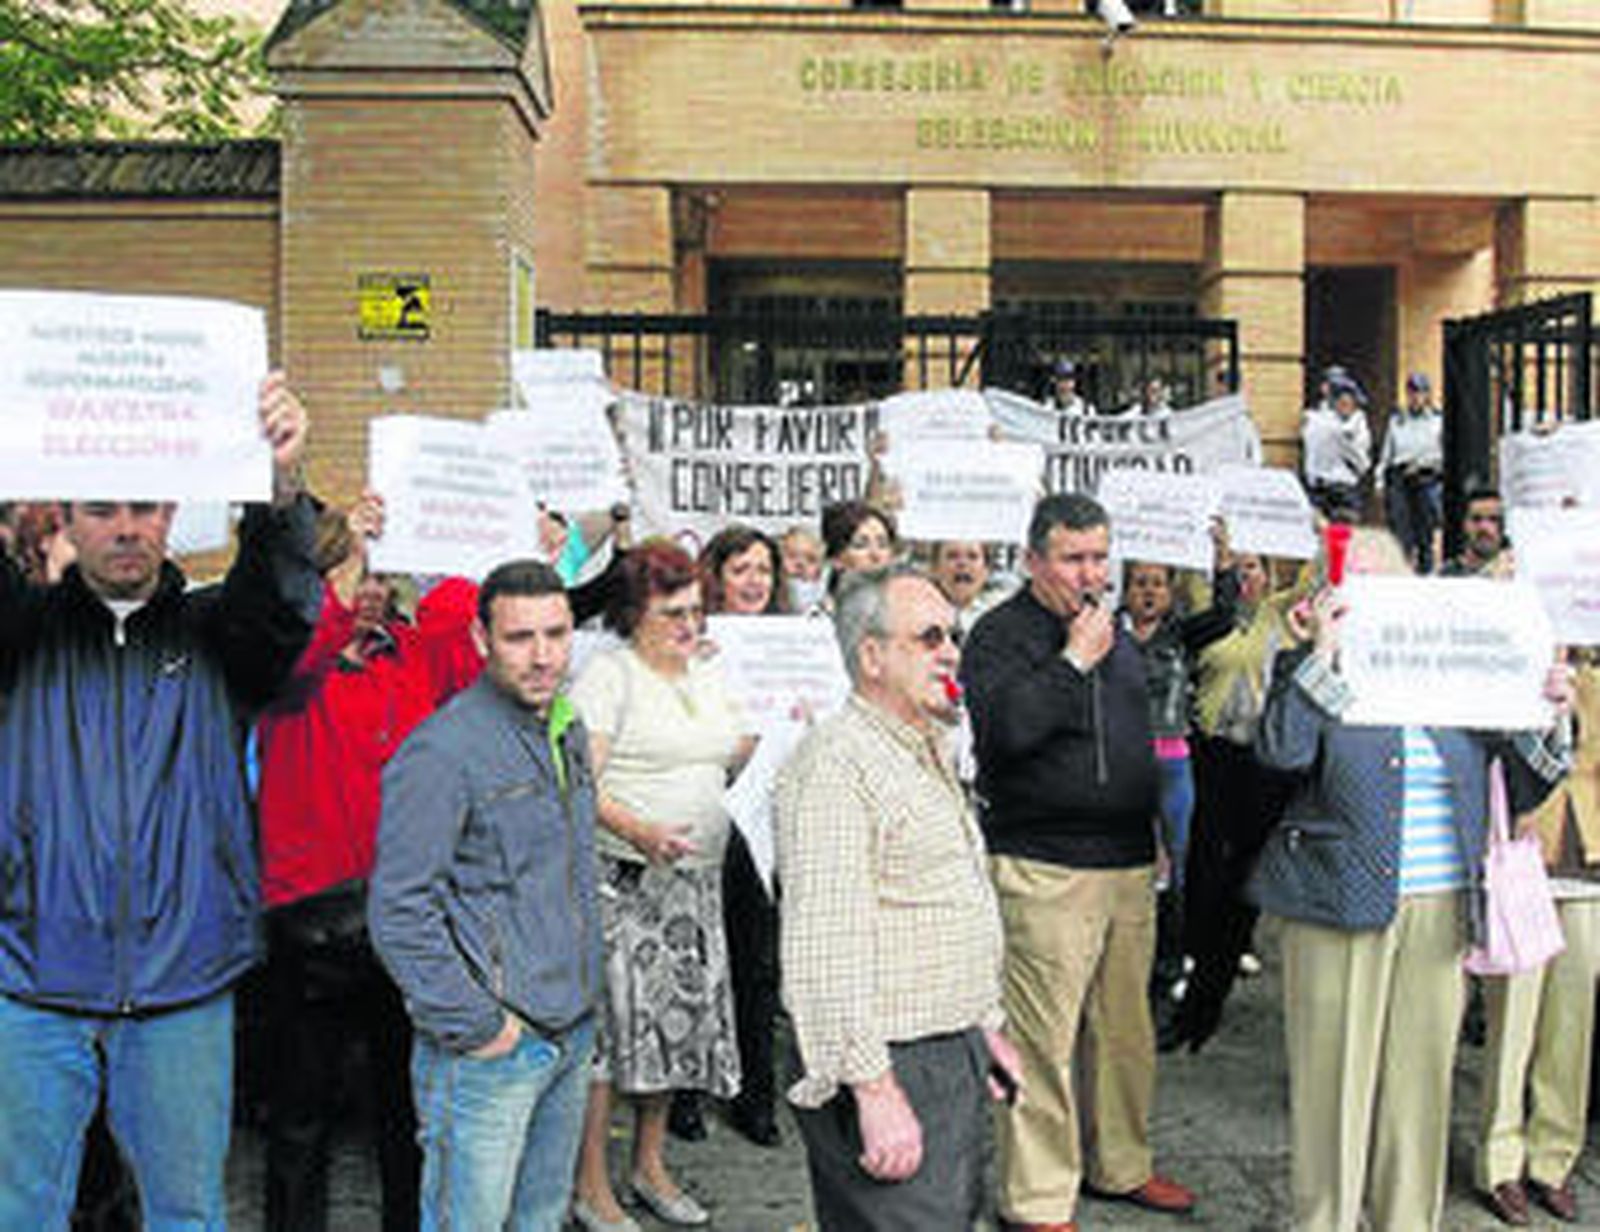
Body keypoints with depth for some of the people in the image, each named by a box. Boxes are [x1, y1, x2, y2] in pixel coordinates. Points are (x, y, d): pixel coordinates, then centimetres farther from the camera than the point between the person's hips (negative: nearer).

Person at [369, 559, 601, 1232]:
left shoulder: (567, 731, 10)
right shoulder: (441, 750, -16)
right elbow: (399, 912, -19)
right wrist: (473, 1026, -17)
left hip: (572, 1031, 8)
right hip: (488, 1050, -8)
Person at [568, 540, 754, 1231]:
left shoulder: (709, 676, 14)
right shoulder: (608, 675, -7)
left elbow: (726, 767, 20)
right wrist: (640, 831, -29)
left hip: (695, 878, 7)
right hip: (622, 877, -7)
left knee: (680, 1015, 10)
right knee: (611, 1016, -7)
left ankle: (650, 1165, 27)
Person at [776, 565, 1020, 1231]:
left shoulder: (928, 751, 17)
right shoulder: (836, 762, -17)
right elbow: (826, 947, -23)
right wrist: (874, 1089, -25)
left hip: (954, 1058, 10)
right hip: (891, 1070, -10)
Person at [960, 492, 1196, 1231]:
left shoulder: (1115, 630, 17)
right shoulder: (1000, 635, -7)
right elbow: (1005, 728, -24)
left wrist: (1157, 833, 24)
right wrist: (1074, 662, -17)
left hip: (1129, 863, 7)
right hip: (1044, 869, -7)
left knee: (1124, 1026, 15)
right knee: (1042, 1038, -5)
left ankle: (1120, 1164, 31)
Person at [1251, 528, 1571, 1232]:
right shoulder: (1311, 669, 4)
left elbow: (1521, 783, 18)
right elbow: (1283, 750, -16)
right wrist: (1324, 650, -15)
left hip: (1441, 910, 3)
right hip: (1340, 908, -3)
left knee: (1422, 1076, 9)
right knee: (1335, 1073, 2)